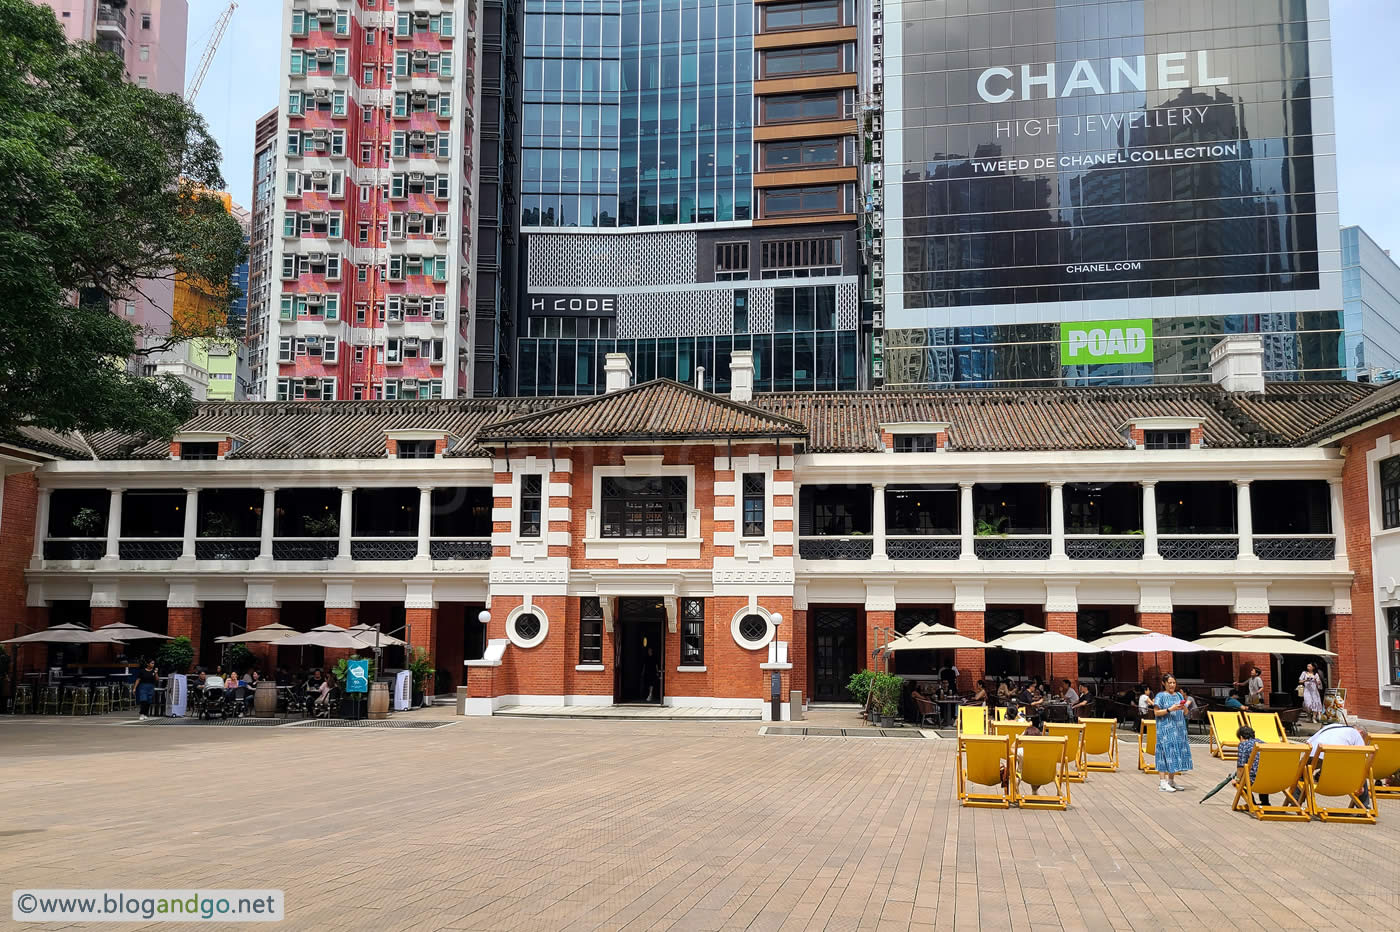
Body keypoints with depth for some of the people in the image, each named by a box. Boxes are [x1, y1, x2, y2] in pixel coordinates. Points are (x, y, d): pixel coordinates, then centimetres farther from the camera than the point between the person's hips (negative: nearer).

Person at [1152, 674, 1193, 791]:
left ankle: (1171, 781, 14)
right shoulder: (1160, 696, -1)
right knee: (1166, 752, -10)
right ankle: (1163, 783, -10)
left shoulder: (1179, 695, 16)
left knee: (1177, 753, 5)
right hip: (1165, 729, -6)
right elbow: (1156, 712, -8)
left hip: (1179, 729, 6)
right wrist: (1170, 709, -18)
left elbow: (1185, 713, 17)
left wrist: (1184, 708, -6)